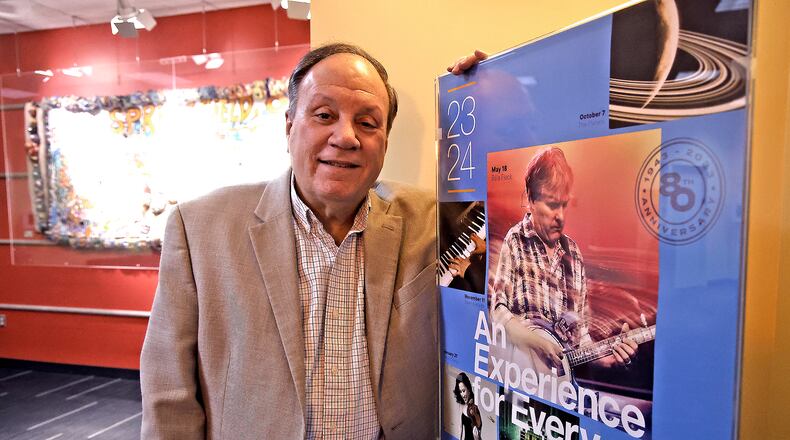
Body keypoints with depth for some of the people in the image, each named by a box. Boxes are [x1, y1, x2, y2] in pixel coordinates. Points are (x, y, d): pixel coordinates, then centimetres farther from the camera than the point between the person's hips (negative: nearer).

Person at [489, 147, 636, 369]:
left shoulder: (573, 253, 9)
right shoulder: (514, 242, -5)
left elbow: (580, 330, 12)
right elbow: (497, 308, -8)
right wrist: (534, 342, -19)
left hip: (565, 369, 5)